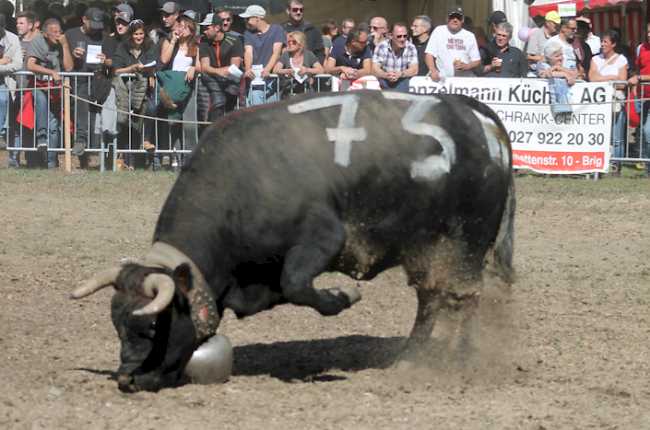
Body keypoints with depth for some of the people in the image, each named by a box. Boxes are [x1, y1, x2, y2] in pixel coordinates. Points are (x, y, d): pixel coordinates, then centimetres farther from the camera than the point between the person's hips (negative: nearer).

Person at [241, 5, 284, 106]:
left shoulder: (277, 30, 6)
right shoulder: (248, 33, 17)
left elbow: (276, 53, -6)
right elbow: (248, 52, 2)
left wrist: (267, 69, -23)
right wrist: (248, 69, -19)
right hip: (255, 78, 2)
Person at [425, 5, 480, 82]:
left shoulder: (470, 36, 12)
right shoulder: (439, 31, 7)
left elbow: (477, 61, 16)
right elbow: (429, 54, 2)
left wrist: (467, 66, -6)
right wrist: (433, 70, -16)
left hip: (465, 79, 1)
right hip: (443, 78, -1)